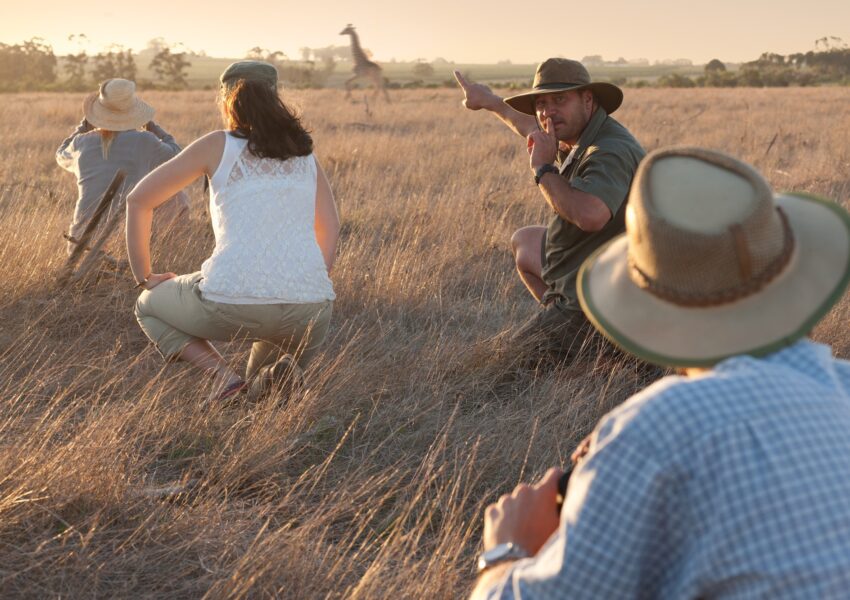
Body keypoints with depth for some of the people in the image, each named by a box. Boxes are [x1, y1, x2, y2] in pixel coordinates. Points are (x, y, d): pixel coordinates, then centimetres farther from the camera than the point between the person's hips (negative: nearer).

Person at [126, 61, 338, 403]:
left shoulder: (218, 145, 10)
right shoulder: (303, 150, 18)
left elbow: (138, 200, 13)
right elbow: (330, 228, 23)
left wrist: (144, 278, 22)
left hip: (232, 302, -2)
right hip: (308, 308, 2)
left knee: (149, 307, 29)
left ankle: (222, 374, 2)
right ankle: (276, 369, 2)